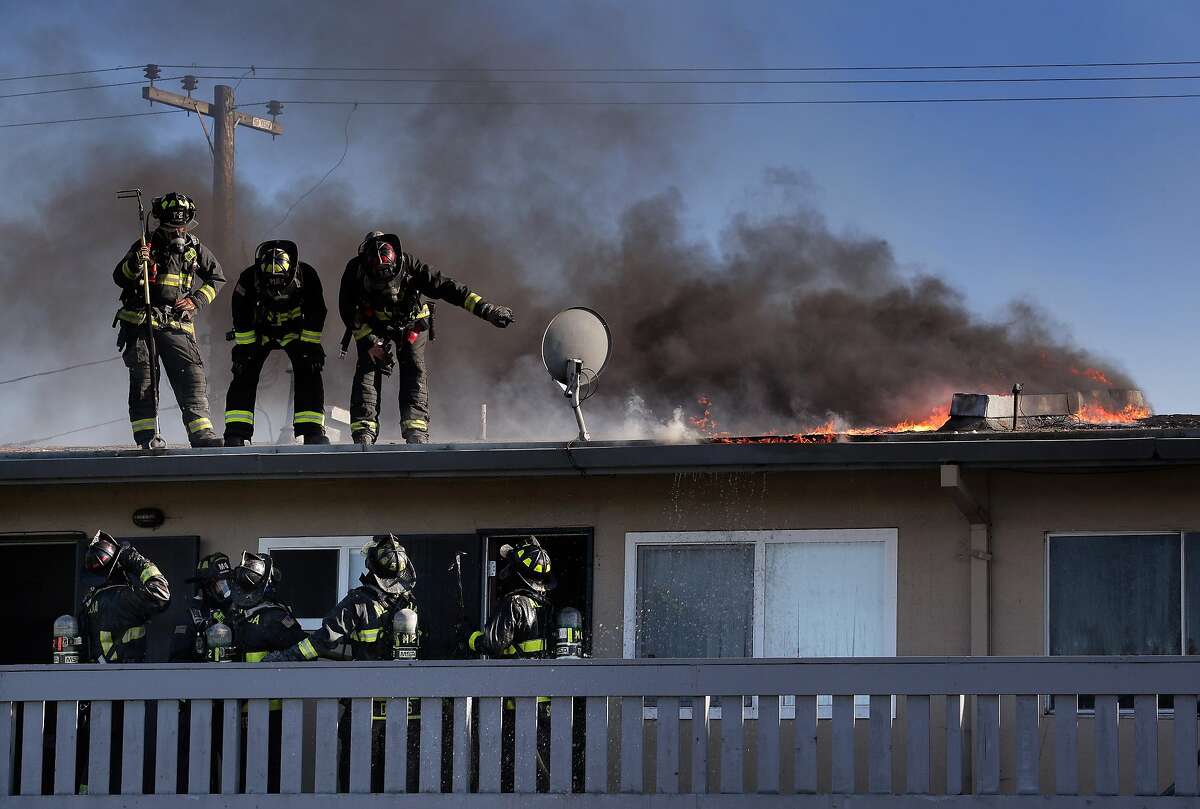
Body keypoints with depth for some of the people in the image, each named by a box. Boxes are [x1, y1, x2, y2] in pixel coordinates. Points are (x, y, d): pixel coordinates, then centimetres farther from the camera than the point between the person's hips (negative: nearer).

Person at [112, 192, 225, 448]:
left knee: (192, 378, -10)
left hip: (177, 326, 2)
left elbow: (217, 278, 20)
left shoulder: (196, 250, 9)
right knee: (143, 379, -7)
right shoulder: (147, 246, 3)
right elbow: (119, 278, 0)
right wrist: (134, 263, -21)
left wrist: (196, 301, 4)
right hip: (140, 323, -2)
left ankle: (201, 432, -13)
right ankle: (146, 434, -8)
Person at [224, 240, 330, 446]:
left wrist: (311, 346, -16)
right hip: (260, 331, 0)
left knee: (309, 373, -14)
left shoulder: (307, 276, -29)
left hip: (295, 330, 0)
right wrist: (243, 348, -15)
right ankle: (236, 434, -12)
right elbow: (241, 319, -17)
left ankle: (312, 431, -10)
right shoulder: (249, 279, -30)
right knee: (245, 373, -13)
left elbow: (315, 316, -17)